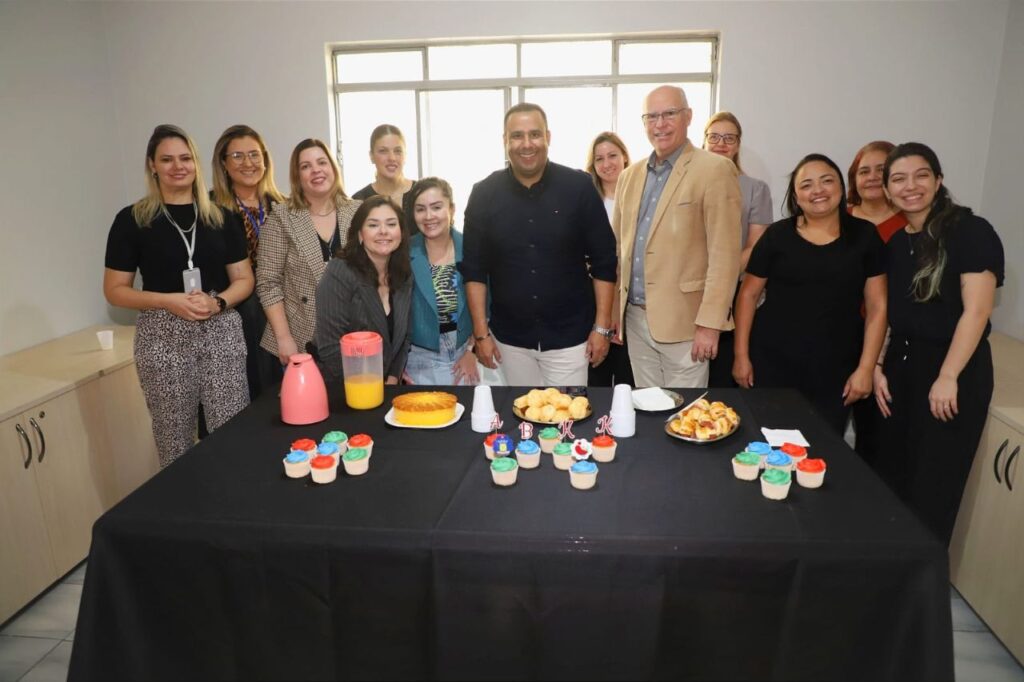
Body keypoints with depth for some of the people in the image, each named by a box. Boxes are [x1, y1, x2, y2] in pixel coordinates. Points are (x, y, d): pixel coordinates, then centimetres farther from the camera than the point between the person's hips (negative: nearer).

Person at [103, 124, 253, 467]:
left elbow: (244, 279, 9)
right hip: (163, 338, -1)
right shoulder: (132, 219, 1)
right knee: (174, 439, 6)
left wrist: (217, 302, -11)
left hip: (222, 333, 2)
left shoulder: (220, 217, 8)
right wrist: (169, 301, -14)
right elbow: (115, 290, 2)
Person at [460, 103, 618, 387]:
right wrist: (481, 333, -2)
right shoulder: (484, 194, -2)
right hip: (510, 338, 2)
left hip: (569, 336, -1)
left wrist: (602, 327, -5)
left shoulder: (579, 187, -6)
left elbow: (604, 262, -3)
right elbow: (474, 268, 1)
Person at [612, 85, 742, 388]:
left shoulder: (715, 170, -7)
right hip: (634, 319, 5)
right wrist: (612, 314, 11)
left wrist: (709, 324, -16)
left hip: (682, 323, -5)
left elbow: (724, 255, -12)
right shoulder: (630, 176, 12)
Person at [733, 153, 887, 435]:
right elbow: (748, 295, 4)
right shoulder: (777, 235, 0)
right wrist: (741, 355, -1)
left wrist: (866, 368, -2)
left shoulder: (864, 236, 2)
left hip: (835, 368, 1)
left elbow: (877, 306, 3)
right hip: (772, 362, -1)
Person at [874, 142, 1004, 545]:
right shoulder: (894, 243, 9)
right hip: (901, 365, 6)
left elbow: (976, 311, -16)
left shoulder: (971, 232, -10)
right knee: (890, 476, 12)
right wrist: (877, 368, 5)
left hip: (955, 371, -6)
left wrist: (948, 378, -19)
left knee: (933, 487, 4)